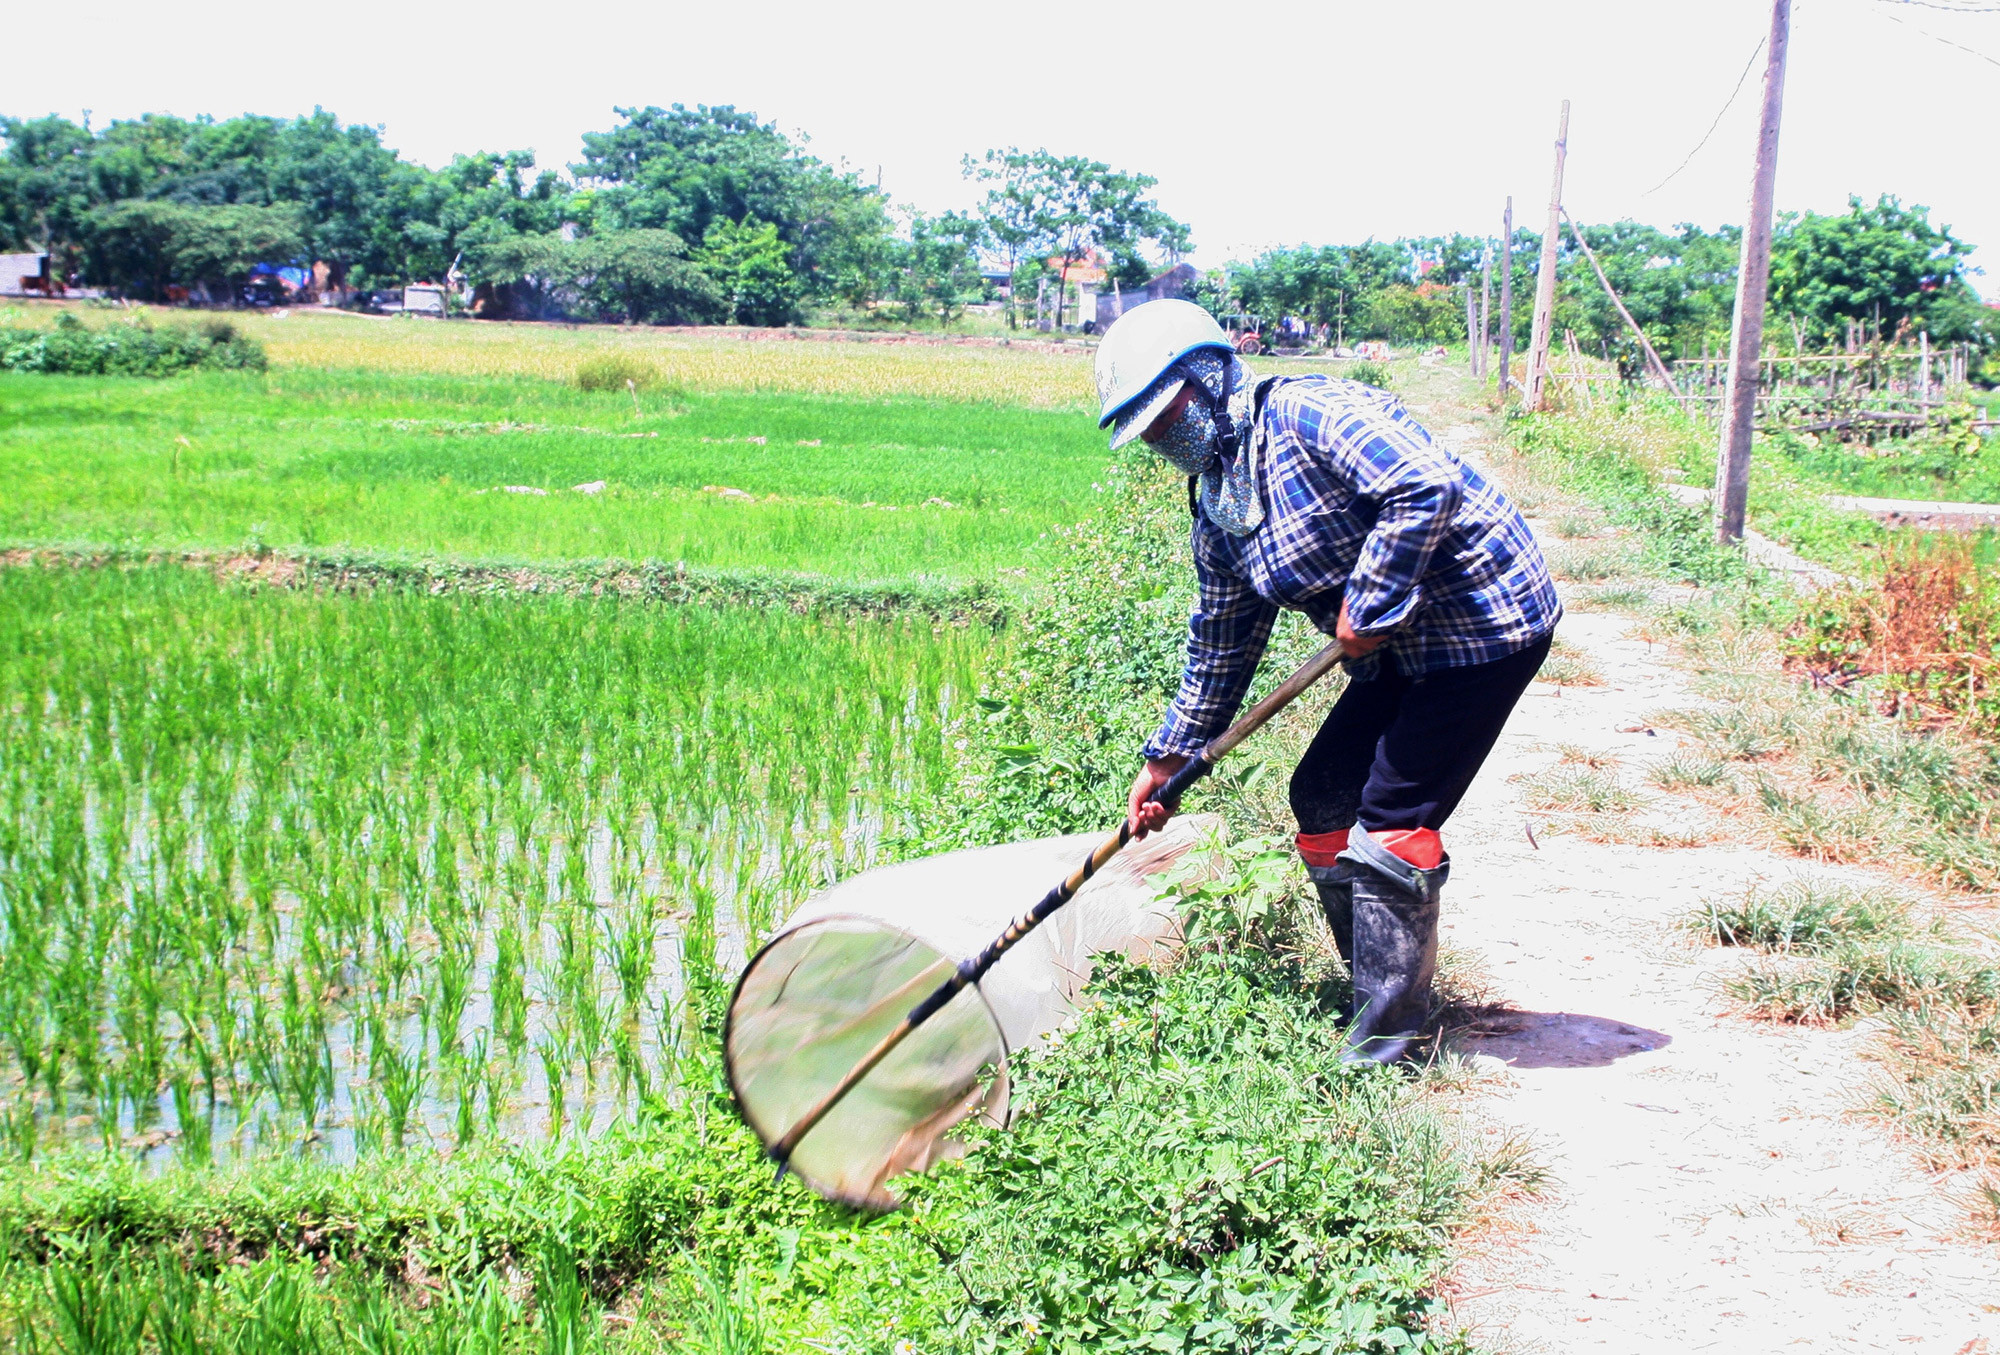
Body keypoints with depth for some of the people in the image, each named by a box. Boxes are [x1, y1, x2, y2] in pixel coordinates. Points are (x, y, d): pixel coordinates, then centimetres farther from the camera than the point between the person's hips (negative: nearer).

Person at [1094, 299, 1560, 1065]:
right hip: (1404, 650, 9)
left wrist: (1368, 606, -24)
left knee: (1390, 823, -9)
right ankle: (1373, 981, 25)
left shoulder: (1307, 413, -19)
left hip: (1486, 621, -9)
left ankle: (1388, 1032, 4)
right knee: (1322, 797, 9)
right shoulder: (1217, 515, 8)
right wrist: (1167, 757, 18)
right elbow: (1219, 647, 16)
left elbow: (1427, 486, -31)